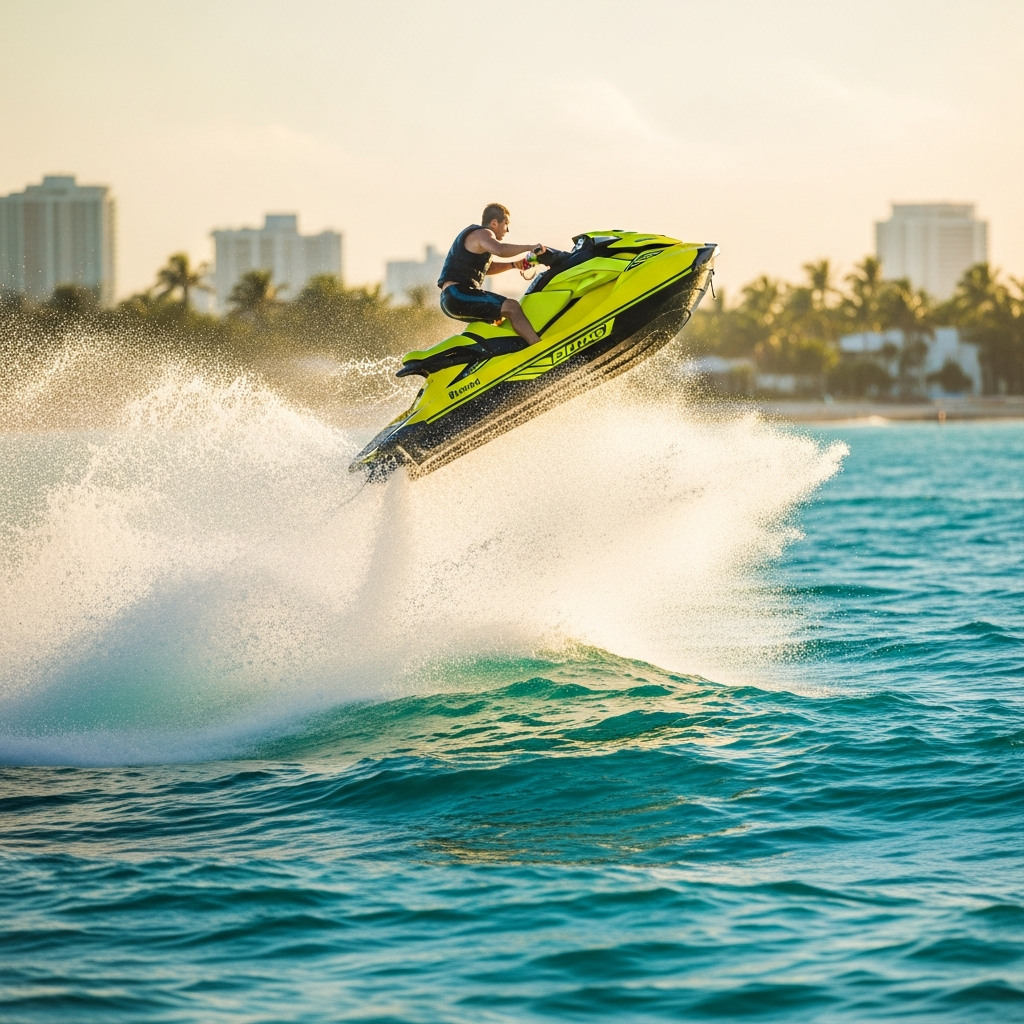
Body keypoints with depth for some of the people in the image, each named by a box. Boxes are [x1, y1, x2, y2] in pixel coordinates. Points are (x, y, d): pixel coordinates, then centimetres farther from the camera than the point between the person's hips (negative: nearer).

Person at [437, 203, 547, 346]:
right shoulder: (482, 234, -8)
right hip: (458, 293, -11)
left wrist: (513, 264, 20)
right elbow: (500, 250, -31)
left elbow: (486, 268, 34)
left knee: (500, 312, 32)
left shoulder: (473, 233, 24)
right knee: (511, 307, -23)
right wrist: (529, 247, -22)